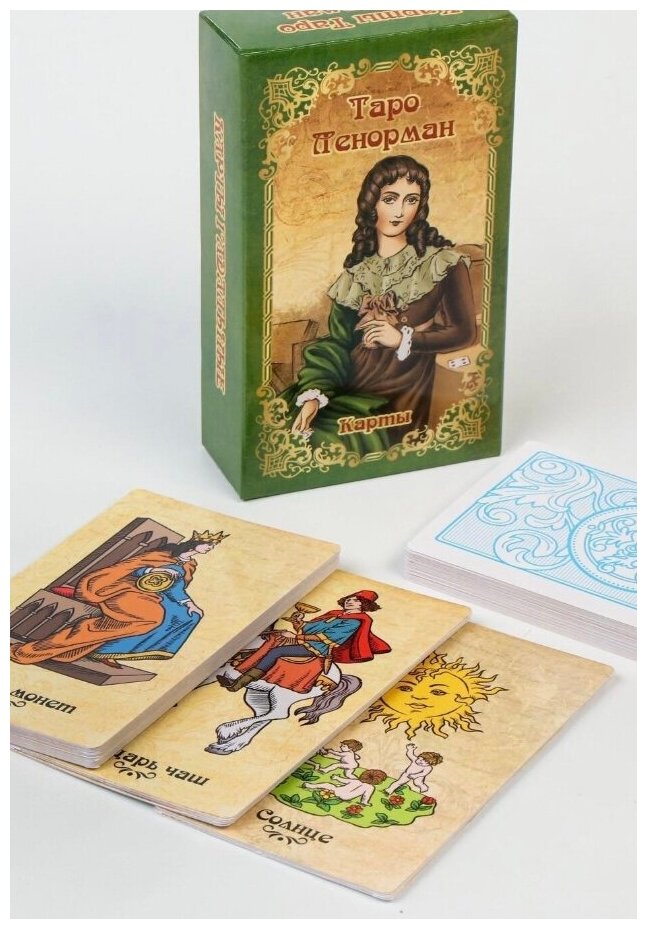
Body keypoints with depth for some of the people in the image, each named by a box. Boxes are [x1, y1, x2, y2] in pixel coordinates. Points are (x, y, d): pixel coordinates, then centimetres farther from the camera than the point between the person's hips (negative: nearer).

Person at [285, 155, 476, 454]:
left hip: (400, 396, -3)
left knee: (324, 441, -28)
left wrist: (404, 339, -5)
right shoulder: (358, 268, 14)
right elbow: (336, 341, 5)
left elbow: (464, 333, 3)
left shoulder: (441, 263, 4)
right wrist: (313, 394, -11)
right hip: (351, 383, 4)